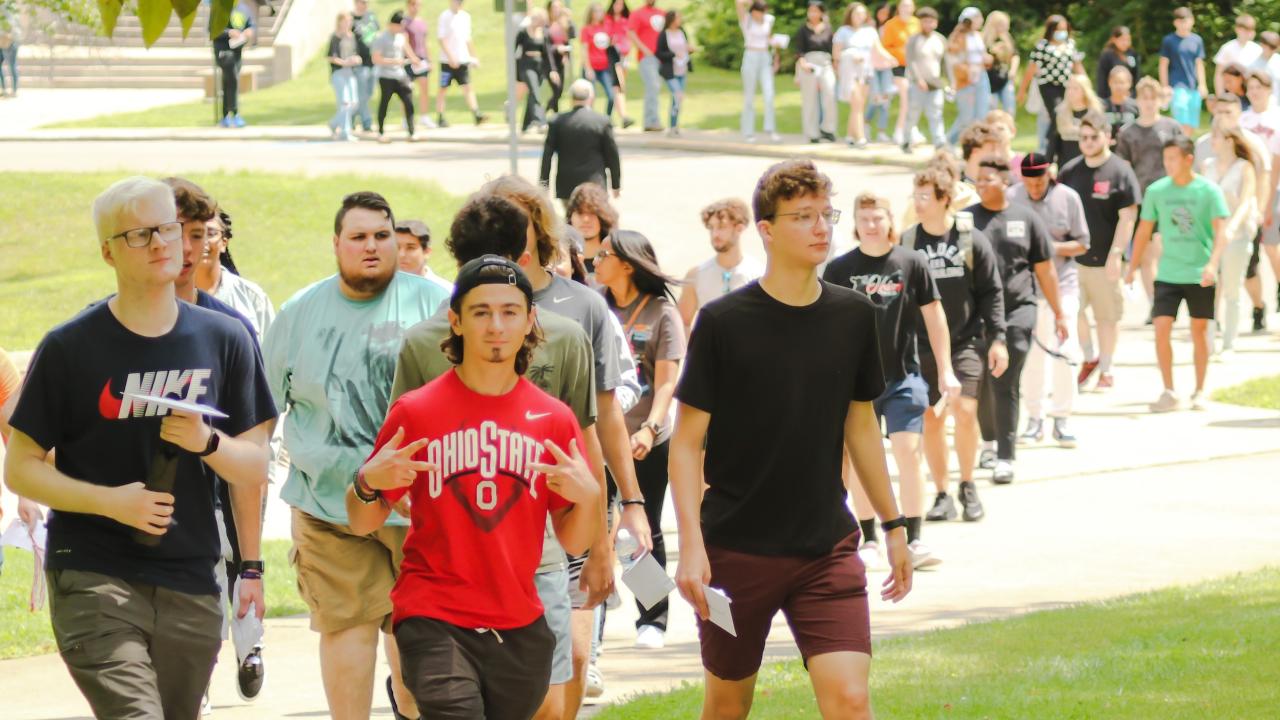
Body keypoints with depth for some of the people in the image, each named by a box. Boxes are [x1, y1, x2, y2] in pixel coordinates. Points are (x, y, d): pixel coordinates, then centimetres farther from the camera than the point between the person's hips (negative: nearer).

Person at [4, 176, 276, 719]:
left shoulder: (224, 341, 9)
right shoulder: (70, 348, -1)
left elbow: (254, 474, 10)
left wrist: (207, 443, -12)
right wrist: (109, 500, -14)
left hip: (189, 588, 4)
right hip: (92, 578, -4)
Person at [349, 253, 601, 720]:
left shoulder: (554, 419, 6)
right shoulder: (416, 411, -2)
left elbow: (574, 542, 8)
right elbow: (363, 524, 5)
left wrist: (588, 497, -12)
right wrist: (368, 484, -16)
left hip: (521, 628, 4)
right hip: (434, 623, -3)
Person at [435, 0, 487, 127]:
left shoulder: (465, 16, 12)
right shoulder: (445, 17, -6)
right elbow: (441, 38, -11)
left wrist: (473, 56, 15)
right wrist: (451, 57, -18)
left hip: (463, 59, 5)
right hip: (447, 60, -5)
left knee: (468, 87, -4)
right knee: (443, 88, 3)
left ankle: (476, 114, -12)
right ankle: (440, 118, 9)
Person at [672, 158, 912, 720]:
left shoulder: (854, 317, 3)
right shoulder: (724, 322, -9)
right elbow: (687, 441, -7)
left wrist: (893, 524, 18)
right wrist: (691, 546, -16)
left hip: (828, 548, 2)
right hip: (736, 548, -2)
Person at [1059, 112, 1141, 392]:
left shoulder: (1120, 171, -8)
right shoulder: (1070, 171, 6)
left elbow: (1127, 217, -10)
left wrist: (1116, 254, -16)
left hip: (1104, 260, -4)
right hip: (1072, 256, 4)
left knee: (1107, 316, 5)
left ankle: (1106, 371, 18)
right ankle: (1090, 358, 26)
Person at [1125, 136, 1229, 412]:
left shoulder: (1208, 191, -8)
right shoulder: (1156, 191, 0)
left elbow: (1220, 231, -12)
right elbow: (1144, 230, 9)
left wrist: (1213, 264, -26)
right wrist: (1133, 267, 8)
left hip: (1199, 275, -2)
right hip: (1168, 273, 2)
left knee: (1199, 330, 6)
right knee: (1161, 328, -8)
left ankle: (1199, 391, 20)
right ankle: (1169, 393, 1)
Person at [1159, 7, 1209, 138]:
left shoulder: (1197, 40, 9)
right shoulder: (1169, 41, -1)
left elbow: (1199, 64, 14)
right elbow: (1163, 64, 2)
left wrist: (1202, 85, 7)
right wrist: (1165, 87, -3)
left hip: (1194, 87, 4)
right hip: (1177, 86, -4)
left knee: (1192, 127, 5)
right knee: (1183, 124, -15)